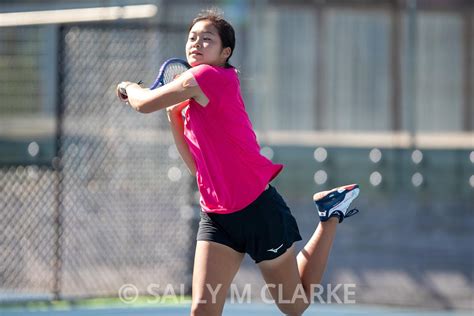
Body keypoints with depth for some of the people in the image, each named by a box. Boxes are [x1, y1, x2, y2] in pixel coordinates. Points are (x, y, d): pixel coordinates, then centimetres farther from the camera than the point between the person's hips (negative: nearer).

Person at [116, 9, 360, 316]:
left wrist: (129, 86, 6)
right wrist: (174, 116, 5)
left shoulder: (210, 77, -17)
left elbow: (145, 103, -16)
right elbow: (196, 165, 12)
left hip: (259, 209, -7)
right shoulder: (194, 102, 10)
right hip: (216, 218, 7)